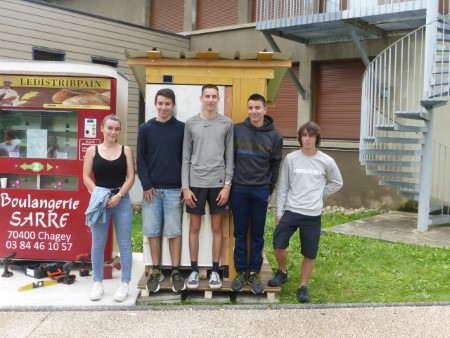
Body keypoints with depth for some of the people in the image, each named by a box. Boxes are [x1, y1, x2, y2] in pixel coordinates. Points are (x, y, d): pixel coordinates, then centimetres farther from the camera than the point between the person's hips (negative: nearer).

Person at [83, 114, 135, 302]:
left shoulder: (126, 150, 5)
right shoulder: (92, 150, 4)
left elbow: (131, 177, 1)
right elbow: (86, 177, 2)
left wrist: (118, 196, -11)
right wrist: (98, 195, -11)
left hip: (122, 201, 0)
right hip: (100, 201, 0)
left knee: (124, 244, 3)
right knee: (98, 244, 7)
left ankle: (125, 284, 11)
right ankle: (97, 283, 18)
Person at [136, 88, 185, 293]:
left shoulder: (181, 128, 4)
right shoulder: (145, 129, 5)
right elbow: (140, 159, 2)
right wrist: (146, 185, -7)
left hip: (174, 189, -1)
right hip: (152, 189, 1)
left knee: (174, 232, 3)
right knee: (152, 231, 6)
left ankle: (176, 272, 12)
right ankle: (156, 271, 17)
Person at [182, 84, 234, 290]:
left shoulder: (227, 124, 3)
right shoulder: (190, 124, 4)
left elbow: (229, 157, 2)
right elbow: (186, 157, 3)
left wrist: (227, 184, -5)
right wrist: (185, 187, -3)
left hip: (218, 183, 0)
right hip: (196, 183, 0)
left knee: (217, 228, 7)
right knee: (194, 227, 6)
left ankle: (215, 271, 17)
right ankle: (194, 270, 18)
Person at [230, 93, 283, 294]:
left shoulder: (274, 136, 1)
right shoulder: (236, 130, 0)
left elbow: (275, 166, 6)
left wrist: (269, 190, 4)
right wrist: (228, 184, 1)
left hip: (261, 191, 0)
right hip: (238, 189, 0)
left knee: (257, 234, 8)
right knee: (240, 234, 7)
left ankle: (254, 273, 18)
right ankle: (240, 272, 17)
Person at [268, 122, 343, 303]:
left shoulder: (326, 161, -1)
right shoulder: (291, 158, 0)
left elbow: (337, 183, 13)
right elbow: (282, 186, 4)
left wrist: (319, 195, 4)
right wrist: (279, 211, 1)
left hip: (313, 215, 0)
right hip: (290, 211, 1)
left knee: (309, 254, 6)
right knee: (278, 245, -5)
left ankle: (303, 287, 23)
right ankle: (282, 272, 24)